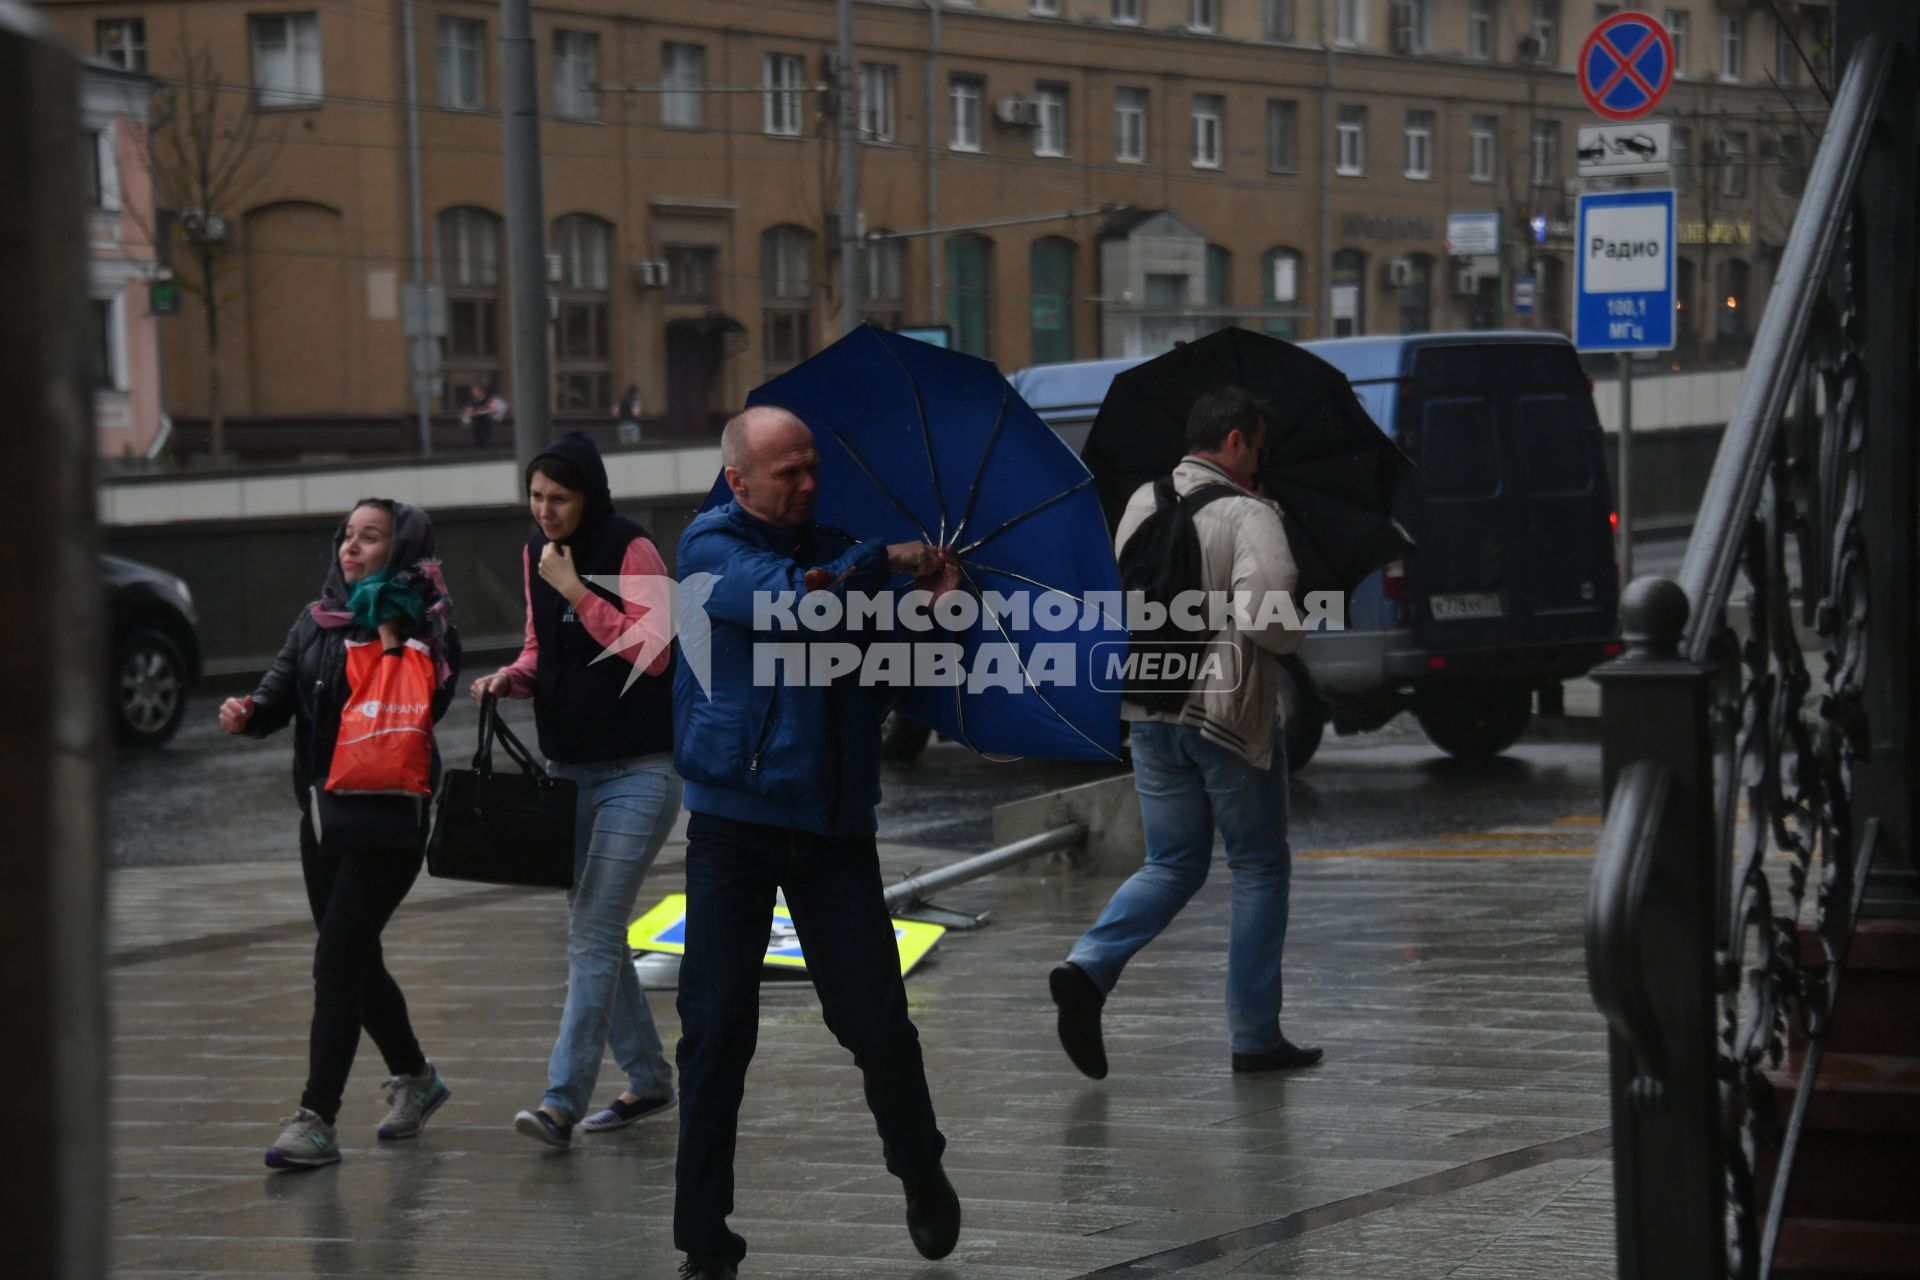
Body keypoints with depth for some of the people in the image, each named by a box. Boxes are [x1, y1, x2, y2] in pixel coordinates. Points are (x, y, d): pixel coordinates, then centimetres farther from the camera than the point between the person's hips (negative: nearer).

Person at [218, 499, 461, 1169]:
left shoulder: (422, 624, -7)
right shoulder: (316, 621, 11)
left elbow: (422, 705, -20)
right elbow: (282, 688, 1)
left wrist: (389, 636, -24)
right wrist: (247, 712, -19)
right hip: (323, 812, 7)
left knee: (337, 961, -12)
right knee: (355, 961, 15)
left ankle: (317, 1120, -12)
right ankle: (415, 1077, 36)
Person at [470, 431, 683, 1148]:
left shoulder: (632, 551, -13)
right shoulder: (536, 553, 7)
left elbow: (652, 652, -21)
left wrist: (576, 591, -22)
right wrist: (512, 678, -3)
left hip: (638, 772, -7)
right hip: (568, 768, 7)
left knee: (593, 935, -13)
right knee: (593, 932, 12)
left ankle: (563, 1101, -17)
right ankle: (647, 1080, 25)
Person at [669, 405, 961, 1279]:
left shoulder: (836, 551, 12)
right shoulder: (712, 546, -1)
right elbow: (788, 597, -21)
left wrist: (934, 609, -5)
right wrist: (886, 561, -10)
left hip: (833, 822, 3)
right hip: (735, 821, -3)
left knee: (875, 1019, 0)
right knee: (718, 1029, -1)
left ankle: (922, 1175, 26)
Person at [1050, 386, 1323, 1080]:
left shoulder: (1141, 503, 8)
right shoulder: (1248, 515, -14)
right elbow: (1264, 613, -25)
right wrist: (1294, 634, -6)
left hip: (1151, 712, 6)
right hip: (1230, 713, -6)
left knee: (1172, 865, 16)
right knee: (1260, 868, 9)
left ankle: (1089, 967, -9)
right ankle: (1255, 1036, 12)